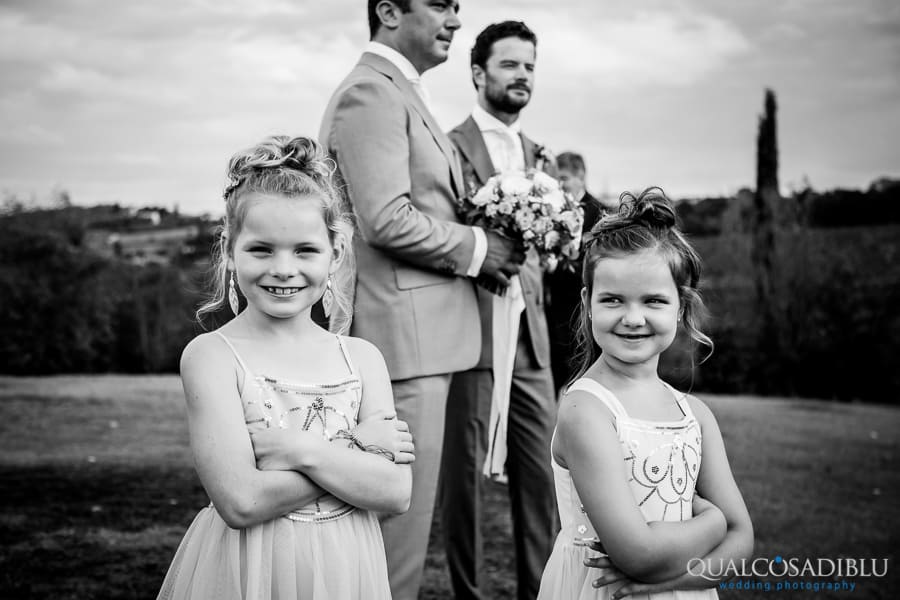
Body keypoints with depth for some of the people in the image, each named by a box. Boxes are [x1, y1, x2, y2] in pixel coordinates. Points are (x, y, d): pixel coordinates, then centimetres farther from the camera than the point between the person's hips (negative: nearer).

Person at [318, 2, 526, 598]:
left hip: (424, 334, 10)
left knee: (407, 503, 15)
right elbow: (387, 220, -21)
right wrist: (475, 248, -9)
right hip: (402, 332, -10)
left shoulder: (403, 93, 20)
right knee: (402, 507, -4)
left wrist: (493, 246, 11)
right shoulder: (372, 91, -12)